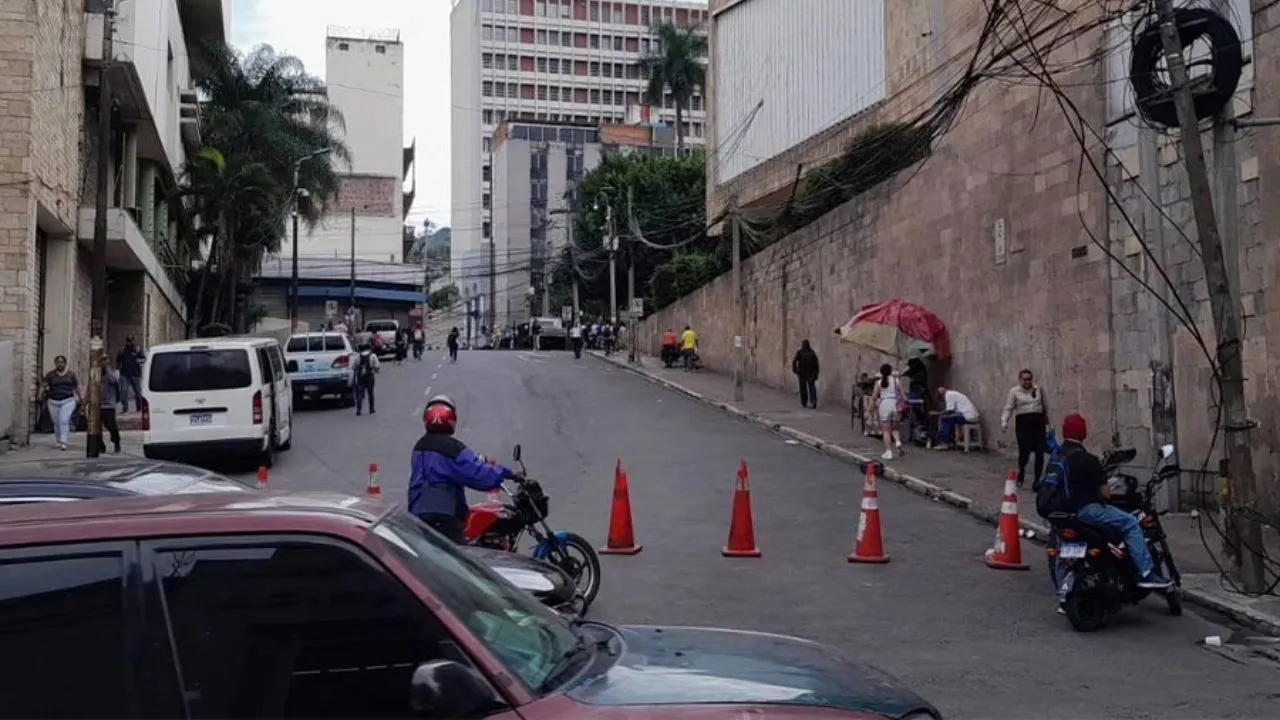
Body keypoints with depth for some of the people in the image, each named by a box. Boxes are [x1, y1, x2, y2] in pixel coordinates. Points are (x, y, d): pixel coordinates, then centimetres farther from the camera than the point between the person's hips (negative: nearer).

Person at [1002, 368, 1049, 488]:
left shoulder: (1039, 390, 10)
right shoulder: (1014, 391, 1)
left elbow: (1045, 407, 20)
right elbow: (1008, 409, -2)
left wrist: (1047, 422, 25)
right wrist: (1004, 422, -15)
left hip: (1038, 421, 3)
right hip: (1023, 421, -3)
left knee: (1040, 452, -4)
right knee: (1024, 451, -9)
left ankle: (1037, 479, 7)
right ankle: (1020, 477, 17)